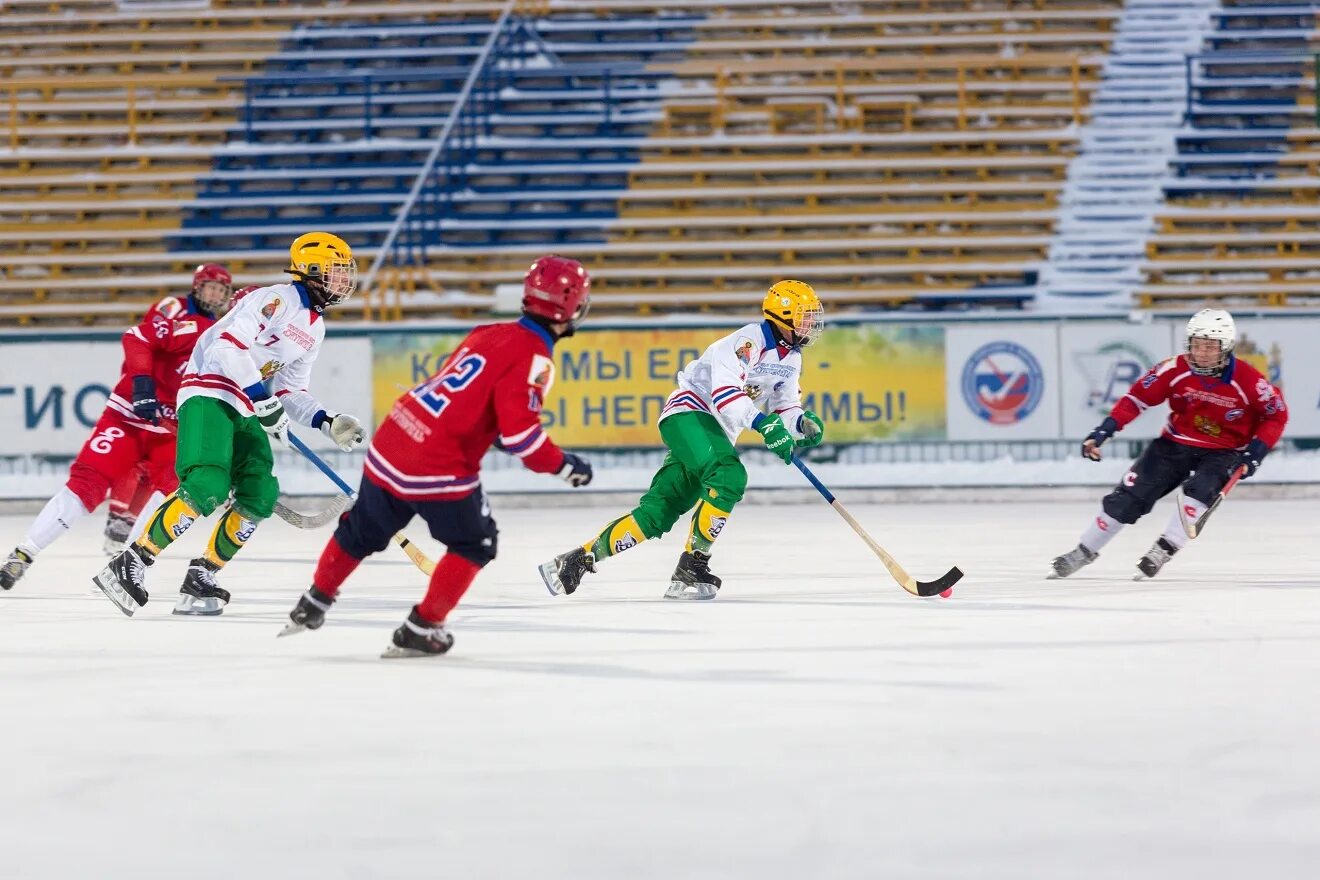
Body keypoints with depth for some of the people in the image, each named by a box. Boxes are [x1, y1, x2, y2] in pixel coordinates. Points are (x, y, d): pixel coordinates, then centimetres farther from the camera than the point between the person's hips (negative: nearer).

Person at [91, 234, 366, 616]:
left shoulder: (314, 329, 17)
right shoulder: (279, 299, -12)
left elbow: (290, 390, 21)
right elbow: (230, 343, -23)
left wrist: (327, 423, 6)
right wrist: (263, 400, -25)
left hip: (245, 408, 10)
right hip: (209, 391, -10)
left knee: (260, 497, -5)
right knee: (207, 489, -25)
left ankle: (201, 576, 2)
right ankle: (130, 565, -19)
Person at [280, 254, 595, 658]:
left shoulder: (491, 334, 12)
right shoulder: (532, 357, -13)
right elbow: (519, 432, -22)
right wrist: (565, 466, -11)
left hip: (390, 443, 8)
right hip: (437, 469, -8)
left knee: (362, 530, 26)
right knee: (475, 543, 12)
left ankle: (313, 604, 40)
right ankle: (420, 631, 9)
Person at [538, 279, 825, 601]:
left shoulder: (791, 358, 13)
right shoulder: (749, 341, -16)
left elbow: (785, 407, 15)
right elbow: (724, 392, -28)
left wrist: (802, 422, -8)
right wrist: (763, 424, -38)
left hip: (716, 433, 9)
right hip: (689, 413, -9)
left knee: (657, 513, 0)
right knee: (729, 476, -32)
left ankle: (575, 561, 5)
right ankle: (691, 567, -27)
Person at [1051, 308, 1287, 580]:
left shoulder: (1248, 380, -20)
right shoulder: (1175, 370, -16)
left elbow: (1276, 416, -7)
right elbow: (1137, 397, -10)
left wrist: (1255, 453, -16)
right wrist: (1102, 432, -17)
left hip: (1223, 452, -2)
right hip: (1176, 444, 2)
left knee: (1200, 490, -32)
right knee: (1128, 496, -3)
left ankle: (1164, 549, -24)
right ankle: (1085, 551, 12)